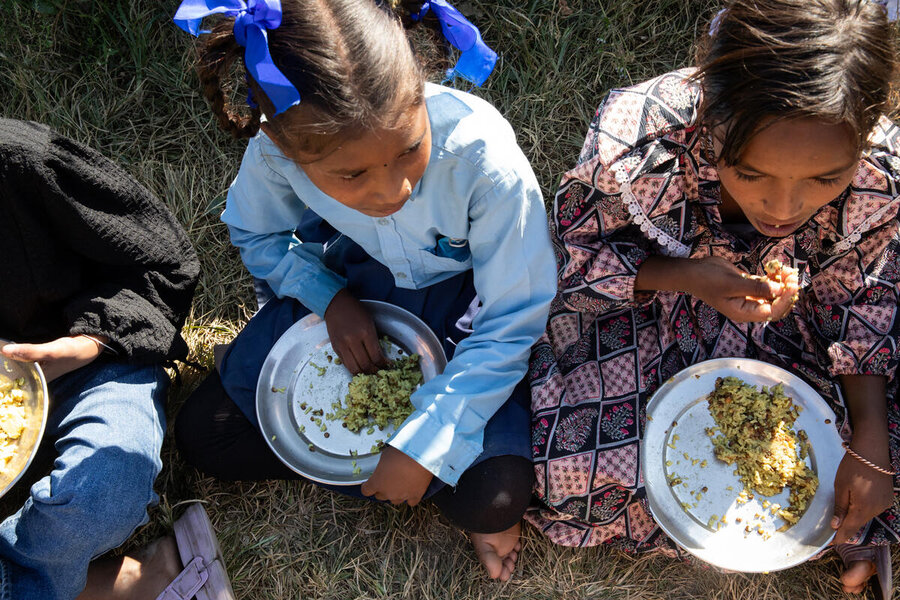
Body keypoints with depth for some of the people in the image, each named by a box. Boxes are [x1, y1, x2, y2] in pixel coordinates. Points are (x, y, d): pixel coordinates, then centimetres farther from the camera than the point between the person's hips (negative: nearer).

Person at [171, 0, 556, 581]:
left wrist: (423, 448, -26)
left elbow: (511, 322, -25)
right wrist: (330, 299, -19)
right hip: (358, 282, 4)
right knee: (203, 434, -4)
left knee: (494, 497, -25)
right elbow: (259, 235, 0)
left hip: (465, 299, -3)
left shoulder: (482, 154, -35)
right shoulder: (275, 151, -25)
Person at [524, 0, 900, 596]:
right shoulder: (637, 143, -36)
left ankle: (849, 524, 21)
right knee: (581, 466, -19)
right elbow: (574, 253, -17)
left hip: (778, 315, 2)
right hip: (642, 296, -1)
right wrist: (688, 277, -35)